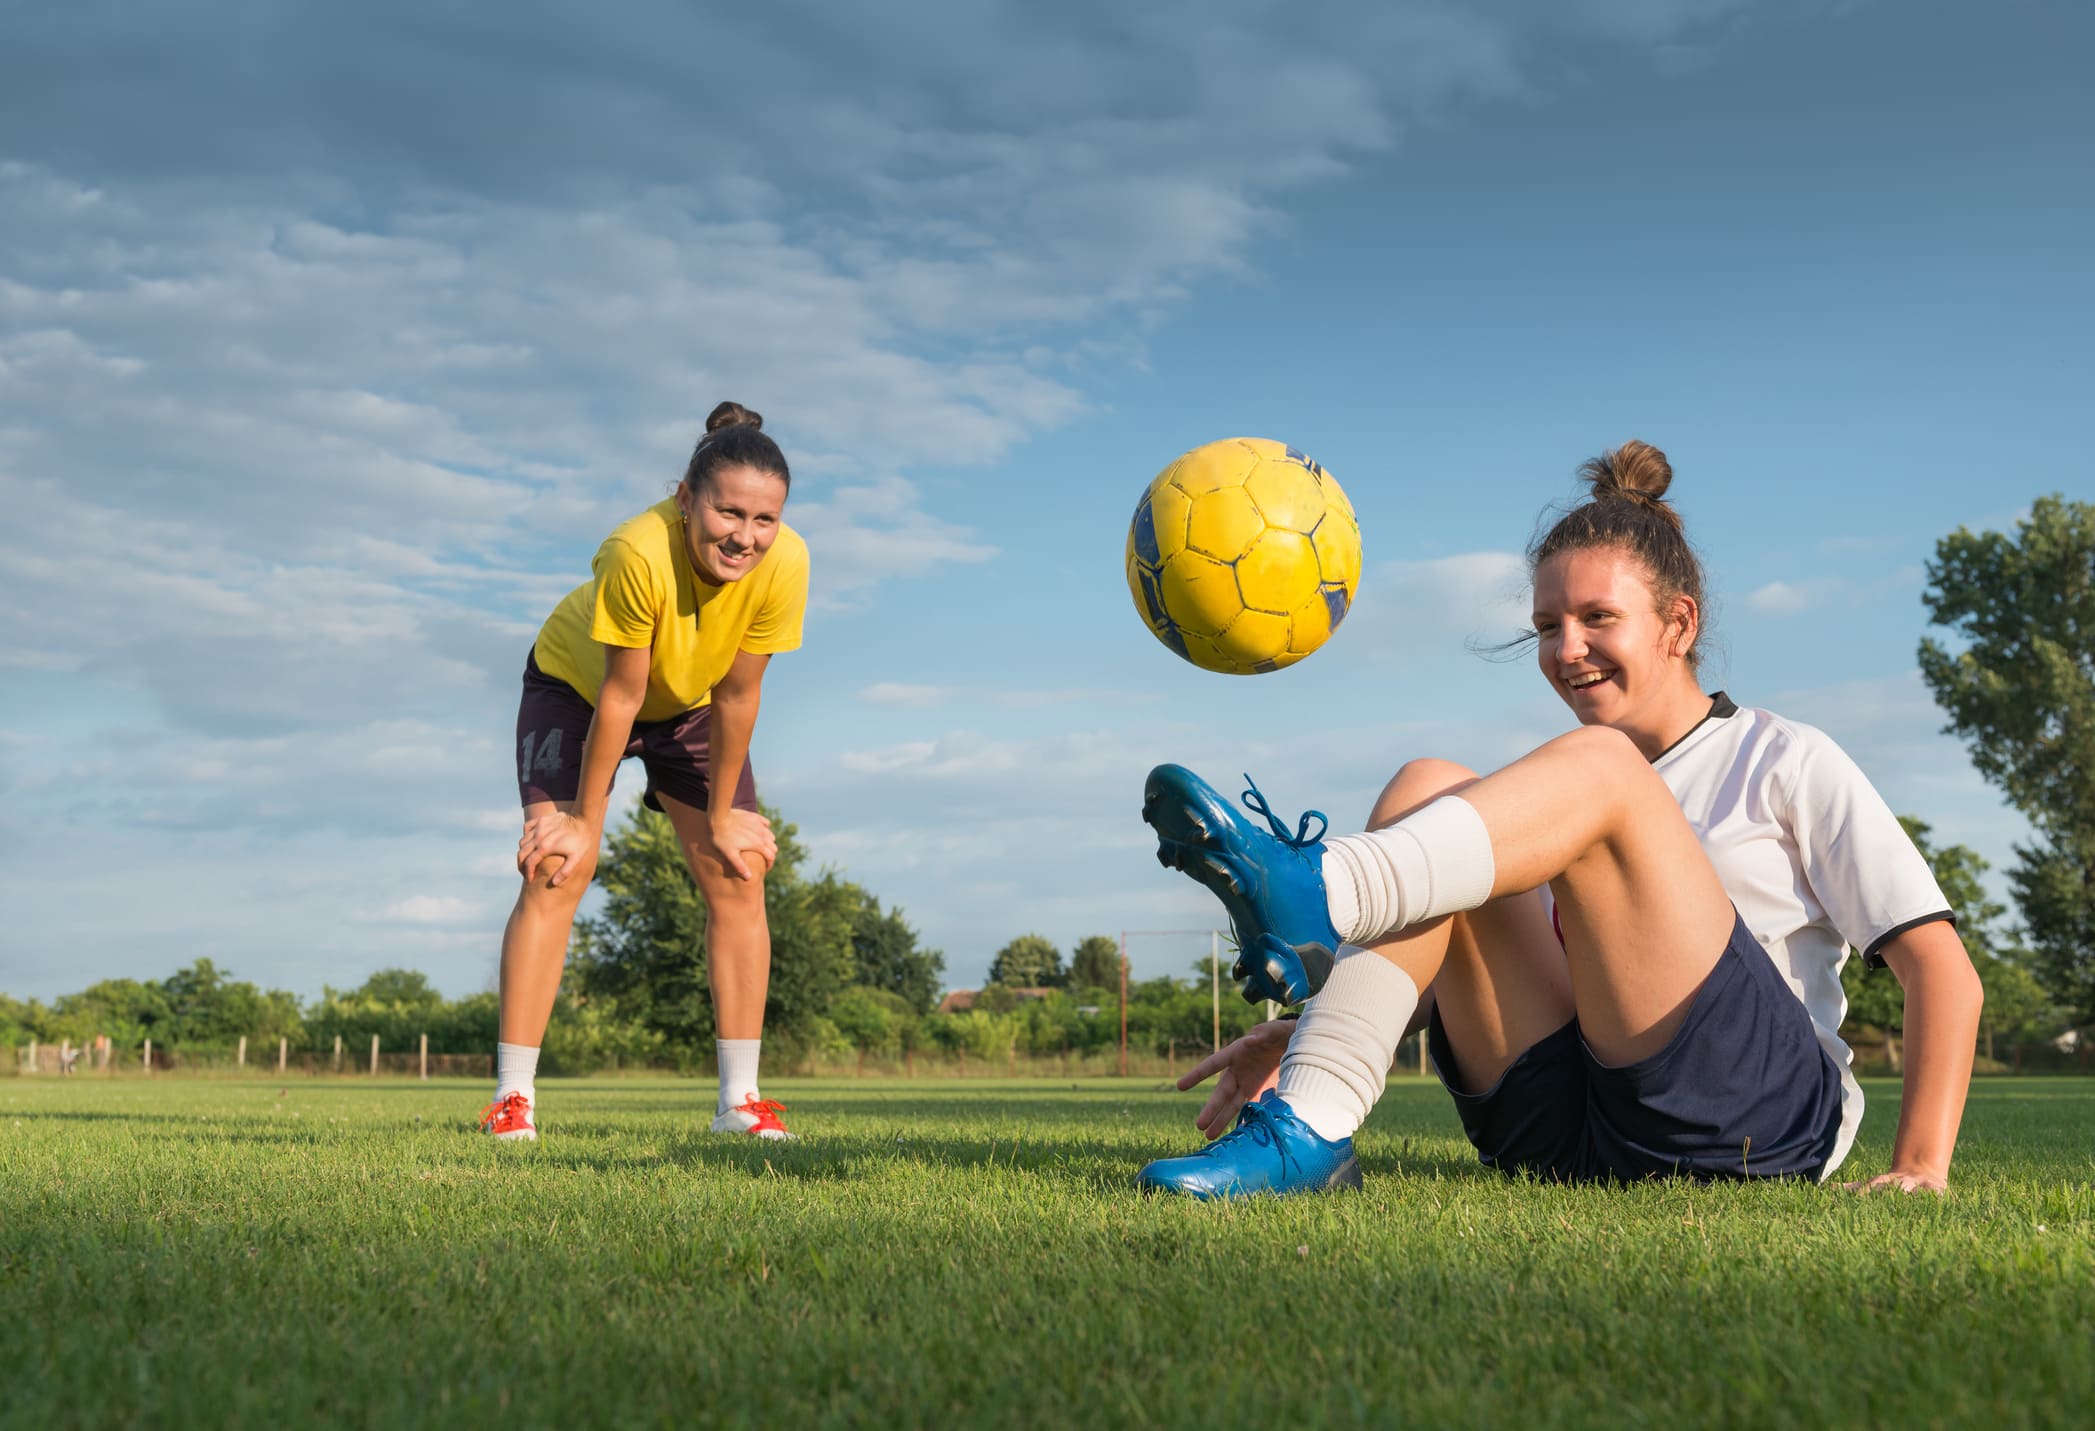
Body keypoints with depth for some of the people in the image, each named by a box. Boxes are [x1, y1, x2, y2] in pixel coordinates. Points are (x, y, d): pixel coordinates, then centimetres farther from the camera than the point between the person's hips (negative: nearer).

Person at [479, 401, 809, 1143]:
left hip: (691, 704, 3)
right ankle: (512, 1099, -14)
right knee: (556, 868, -16)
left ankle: (740, 1101, 1)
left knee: (737, 875, -5)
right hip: (578, 685, -3)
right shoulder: (639, 553, -41)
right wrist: (584, 820, -20)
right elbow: (619, 696, -31)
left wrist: (722, 816, -12)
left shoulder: (784, 564, -33)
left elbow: (736, 697, -20)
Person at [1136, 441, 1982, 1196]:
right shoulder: (1550, 795, 25)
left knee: (1598, 767, -20)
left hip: (1759, 1119, -4)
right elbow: (1464, 978, 17)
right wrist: (1305, 1034, -1)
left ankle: (1314, 895, -43)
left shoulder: (1786, 762, 11)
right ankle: (1306, 1130, -31)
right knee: (1426, 785, -13)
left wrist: (1921, 1167, -8)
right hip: (1558, 1131, 4)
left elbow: (1943, 969, 5)